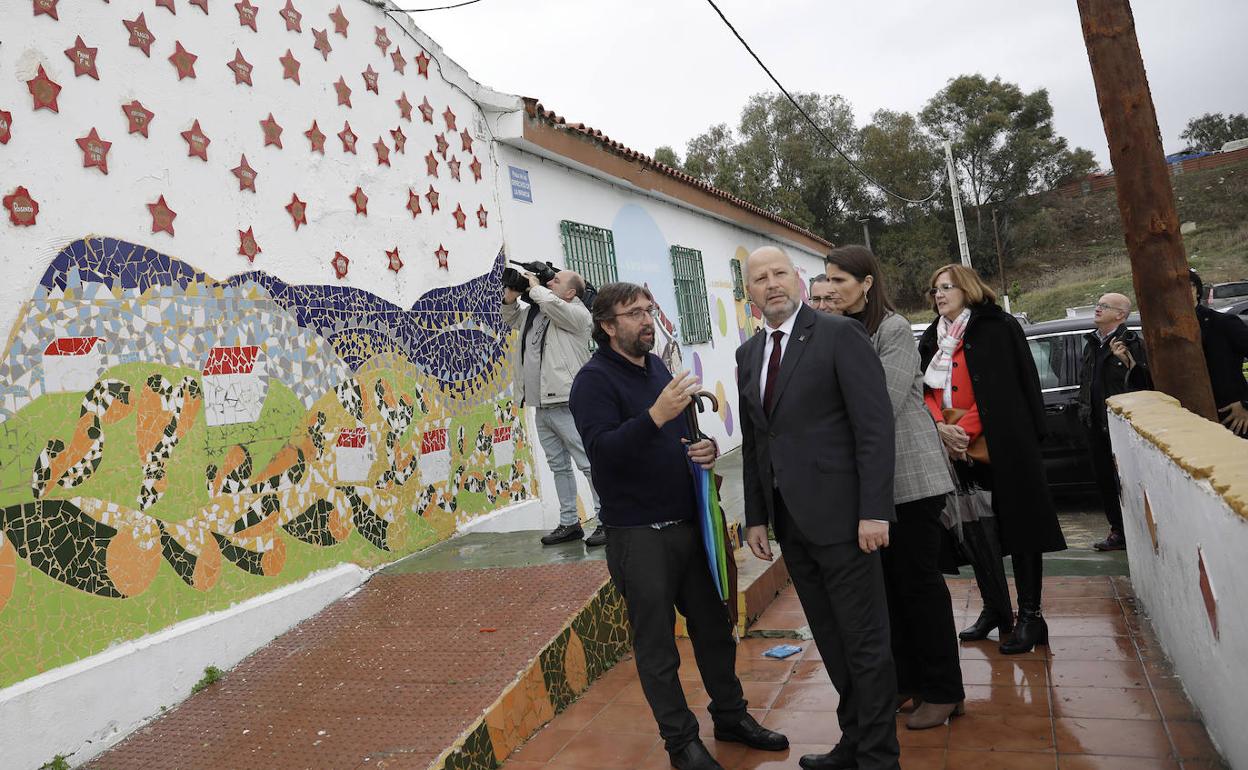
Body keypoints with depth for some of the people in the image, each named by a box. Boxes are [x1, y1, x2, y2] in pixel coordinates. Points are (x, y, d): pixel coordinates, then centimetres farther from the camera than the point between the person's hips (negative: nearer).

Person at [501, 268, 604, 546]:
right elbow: (511, 318, 32)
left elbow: (552, 304, -24)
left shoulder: (577, 313, -5)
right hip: (542, 405, 8)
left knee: (589, 464, -5)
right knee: (559, 467, 13)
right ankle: (569, 523, 22)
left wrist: (534, 287, -5)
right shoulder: (534, 311, 16)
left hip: (568, 405, -8)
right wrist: (510, 298, 12)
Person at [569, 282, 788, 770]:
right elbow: (603, 450, -24)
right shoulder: (594, 380, -11)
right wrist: (656, 416, -36)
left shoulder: (657, 367, 11)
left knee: (713, 625, 17)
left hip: (688, 523, 7)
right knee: (656, 646, 6)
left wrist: (705, 447, 0)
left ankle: (731, 715, 35)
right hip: (638, 534, -7)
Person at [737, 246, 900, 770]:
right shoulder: (748, 354, 12)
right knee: (831, 643, 17)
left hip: (840, 515, -6)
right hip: (789, 521, 6)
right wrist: (756, 516, 11)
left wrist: (875, 511, -17)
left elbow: (875, 425, -12)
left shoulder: (840, 334, -8)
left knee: (864, 643, 4)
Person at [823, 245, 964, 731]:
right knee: (887, 581, 13)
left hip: (909, 476, -7)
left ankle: (943, 691, 17)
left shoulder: (893, 329, -11)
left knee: (919, 581, 2)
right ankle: (905, 679, 26)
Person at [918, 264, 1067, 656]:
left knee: (1018, 525, 1)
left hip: (1001, 447, -6)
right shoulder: (931, 340, 14)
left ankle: (1030, 615, 10)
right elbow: (925, 391, 8)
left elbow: (1001, 389, -10)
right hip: (958, 450, 6)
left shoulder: (997, 328, -3)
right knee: (974, 530, 10)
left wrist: (966, 428, -17)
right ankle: (995, 609, 23)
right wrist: (941, 426, -10)